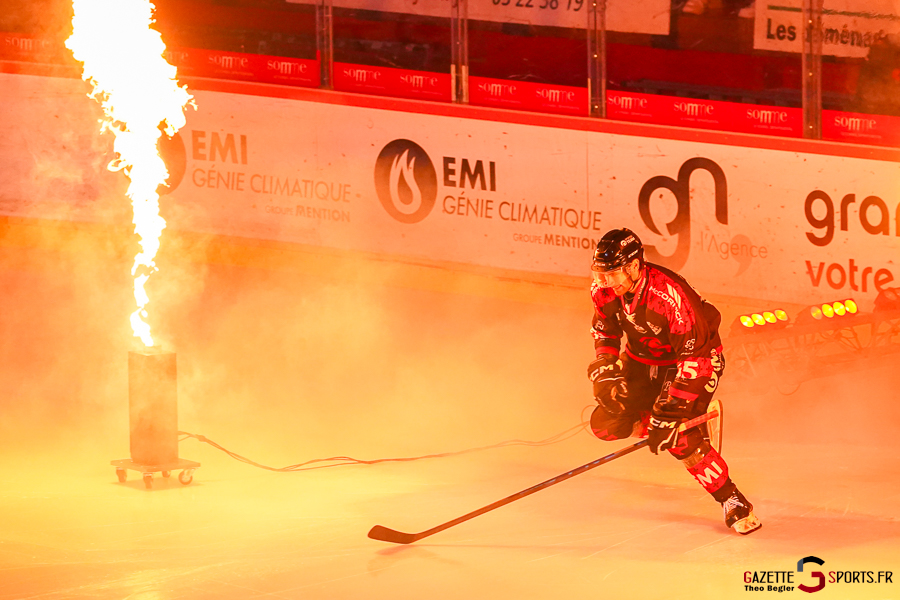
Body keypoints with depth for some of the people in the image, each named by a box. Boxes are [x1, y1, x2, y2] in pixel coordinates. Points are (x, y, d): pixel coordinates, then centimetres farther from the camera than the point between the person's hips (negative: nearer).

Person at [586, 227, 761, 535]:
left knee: (680, 438, -23)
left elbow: (695, 358, -34)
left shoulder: (669, 295, -36)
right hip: (643, 357, 7)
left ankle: (733, 502, -10)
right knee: (606, 423, -9)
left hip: (696, 356, -7)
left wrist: (670, 412, -35)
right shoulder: (604, 290, -16)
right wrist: (606, 372, -11)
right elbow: (605, 333, 5)